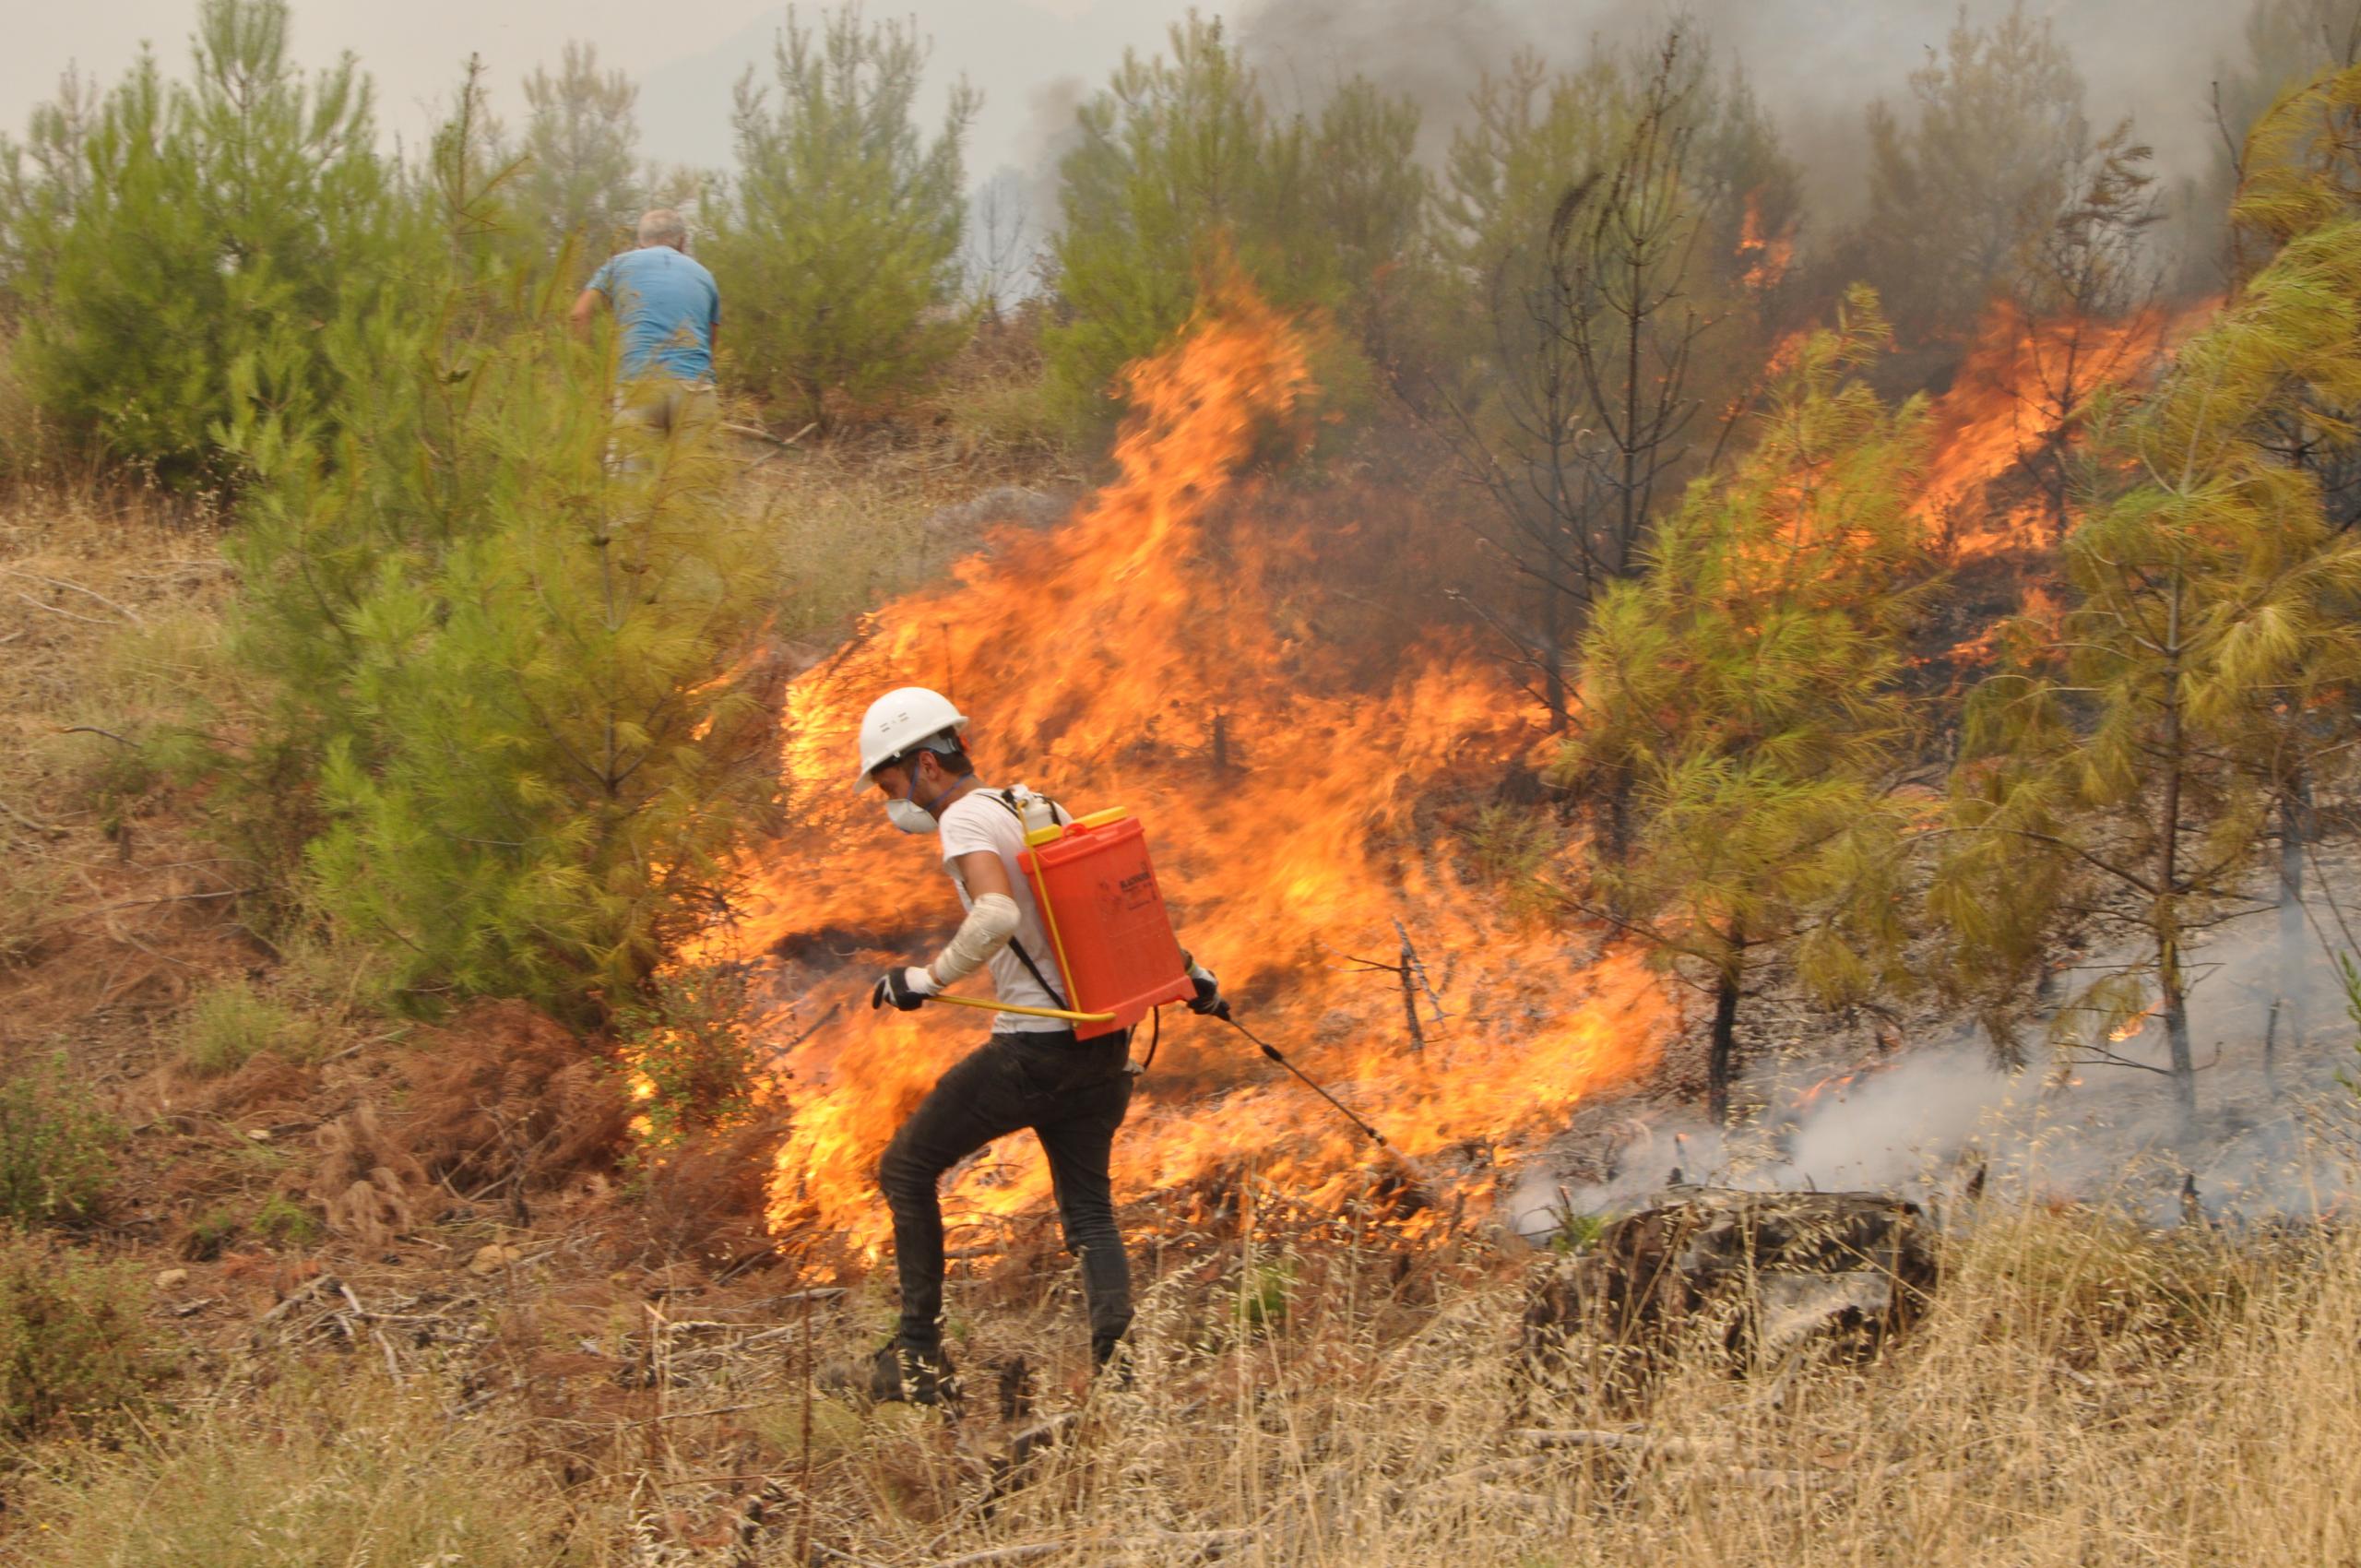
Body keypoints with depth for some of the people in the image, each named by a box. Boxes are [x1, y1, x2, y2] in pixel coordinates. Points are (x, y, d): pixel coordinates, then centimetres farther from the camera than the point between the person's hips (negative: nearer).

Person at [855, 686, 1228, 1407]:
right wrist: (1187, 969, 30)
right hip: (1103, 1047, 8)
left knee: (907, 1170, 7)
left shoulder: (966, 819, -10)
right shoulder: (1037, 808, 16)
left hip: (1034, 1047, -8)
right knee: (1089, 1211, 12)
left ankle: (920, 1356, 7)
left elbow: (996, 915, -29)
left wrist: (927, 979, -20)